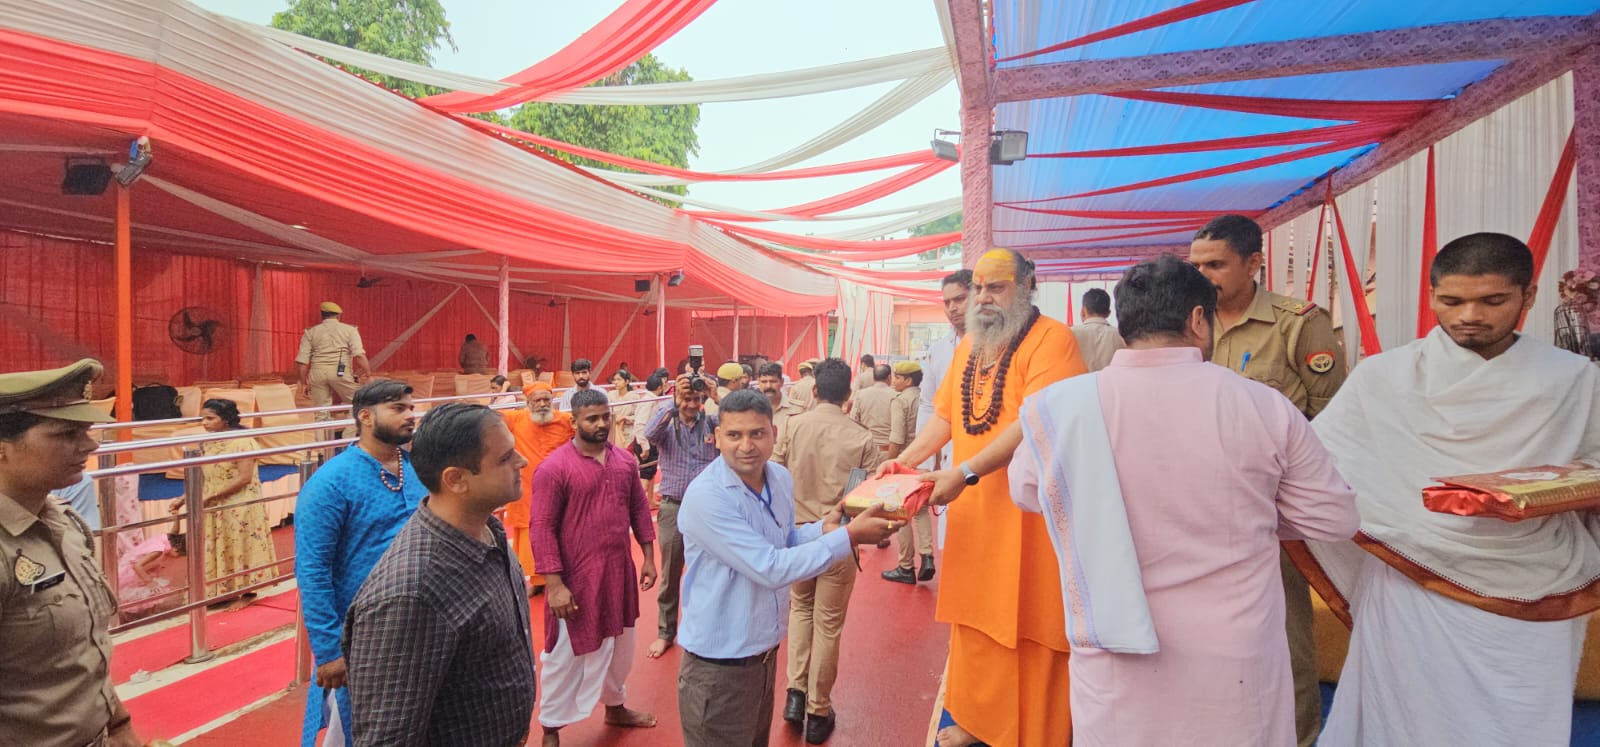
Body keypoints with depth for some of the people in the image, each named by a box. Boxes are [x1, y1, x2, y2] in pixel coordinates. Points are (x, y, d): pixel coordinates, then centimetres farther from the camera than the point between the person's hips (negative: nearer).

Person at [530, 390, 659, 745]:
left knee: (620, 646, 22)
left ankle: (615, 707, 45)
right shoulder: (555, 467, -15)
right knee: (566, 655, 9)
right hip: (576, 578, -6)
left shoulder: (625, 461, 2)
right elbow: (541, 528, -16)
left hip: (620, 571, 6)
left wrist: (648, 557, 8)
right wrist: (554, 584, -19)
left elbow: (639, 508, 10)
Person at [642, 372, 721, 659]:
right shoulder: (667, 423, -2)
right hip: (673, 508, 0)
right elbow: (650, 433, -23)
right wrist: (673, 403, -34)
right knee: (670, 575, 11)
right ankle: (665, 632, 26)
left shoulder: (713, 422, 0)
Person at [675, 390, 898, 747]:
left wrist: (824, 529, -6)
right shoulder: (706, 496, -25)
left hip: (767, 651, 7)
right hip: (719, 665, -7)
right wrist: (850, 536, -26)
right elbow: (770, 569, -28)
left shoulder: (781, 478, -1)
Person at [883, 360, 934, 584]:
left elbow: (897, 440, -18)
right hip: (925, 463, 6)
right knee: (921, 510, 19)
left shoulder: (901, 400, -13)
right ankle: (927, 556, 4)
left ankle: (906, 568, 13)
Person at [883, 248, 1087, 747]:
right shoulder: (968, 345, 13)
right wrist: (901, 463, 0)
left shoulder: (1051, 339, -11)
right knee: (974, 619, 14)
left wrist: (962, 473, -27)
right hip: (972, 510, 7)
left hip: (1028, 511, -6)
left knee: (1028, 627, 5)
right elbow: (944, 417, 13)